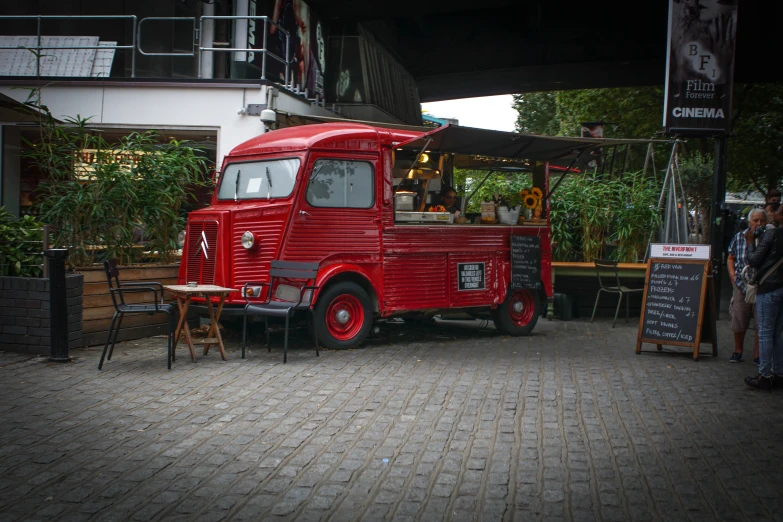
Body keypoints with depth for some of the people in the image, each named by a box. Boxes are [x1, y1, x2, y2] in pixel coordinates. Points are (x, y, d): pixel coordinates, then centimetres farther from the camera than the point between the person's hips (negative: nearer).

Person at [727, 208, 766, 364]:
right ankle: (737, 351, 27)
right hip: (742, 285, 2)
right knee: (738, 320, 9)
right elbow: (730, 258, 14)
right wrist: (733, 275, 2)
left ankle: (757, 355, 15)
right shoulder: (739, 237, 5)